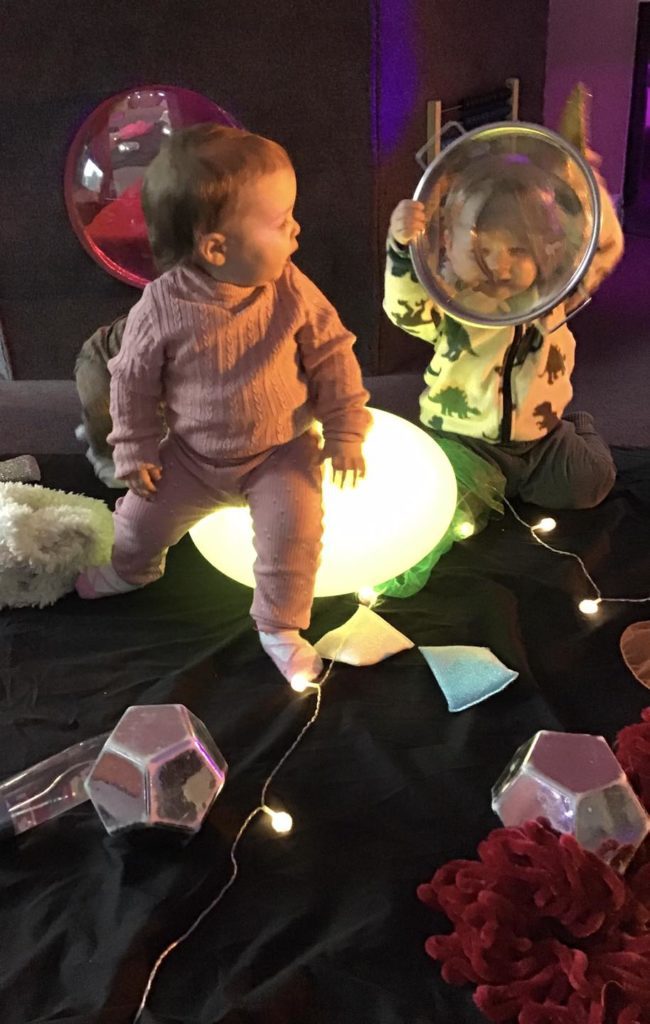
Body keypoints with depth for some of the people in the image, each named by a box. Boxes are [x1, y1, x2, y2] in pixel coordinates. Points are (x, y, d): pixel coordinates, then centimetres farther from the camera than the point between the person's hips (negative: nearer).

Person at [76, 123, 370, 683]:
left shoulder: (291, 290, -18)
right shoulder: (161, 306, -21)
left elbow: (331, 355, -7)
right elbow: (133, 380, -7)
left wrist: (346, 431, -8)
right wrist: (136, 452, -3)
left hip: (282, 449, 0)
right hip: (195, 453, 1)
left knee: (293, 534, -18)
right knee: (140, 517, 10)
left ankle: (280, 626, 7)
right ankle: (133, 568, 47)